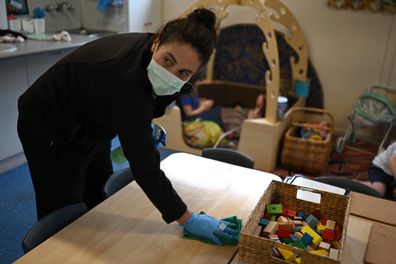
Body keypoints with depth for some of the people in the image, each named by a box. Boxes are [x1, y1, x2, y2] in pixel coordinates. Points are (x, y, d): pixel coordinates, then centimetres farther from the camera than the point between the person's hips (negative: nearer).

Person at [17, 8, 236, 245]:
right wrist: (187, 219, -28)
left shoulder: (146, 54, -17)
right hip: (50, 133, -7)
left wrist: (146, 127, -8)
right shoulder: (128, 77, -40)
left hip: (89, 128, 8)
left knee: (100, 210, 17)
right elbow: (144, 165, -35)